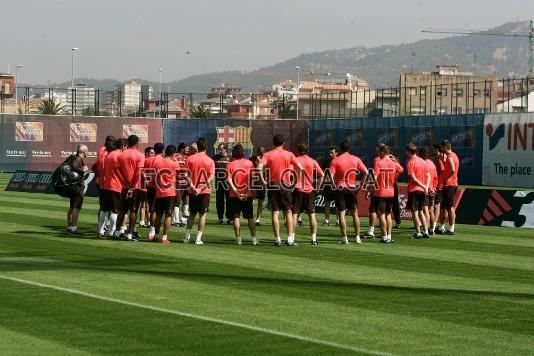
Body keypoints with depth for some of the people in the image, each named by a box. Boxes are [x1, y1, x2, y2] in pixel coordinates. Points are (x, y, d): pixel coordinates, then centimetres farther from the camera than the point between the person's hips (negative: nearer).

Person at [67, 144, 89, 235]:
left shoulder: (76, 158, 14)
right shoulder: (79, 159, -14)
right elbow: (74, 166, -32)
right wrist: (82, 170, -21)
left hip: (73, 186, 10)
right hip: (78, 186, -10)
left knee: (72, 207, 15)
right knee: (77, 207, -8)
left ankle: (69, 227, 22)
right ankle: (74, 228, -10)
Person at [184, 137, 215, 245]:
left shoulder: (190, 159, -1)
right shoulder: (210, 161, -4)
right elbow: (211, 176, -14)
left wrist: (192, 186, -11)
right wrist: (206, 184, -19)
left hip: (192, 191, 2)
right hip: (205, 191, -2)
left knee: (192, 214, 15)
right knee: (202, 214, 3)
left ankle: (187, 236, 13)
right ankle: (198, 238, 0)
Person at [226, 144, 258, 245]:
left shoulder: (230, 165, -3)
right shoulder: (249, 163, -1)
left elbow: (229, 180, -12)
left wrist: (236, 192, -14)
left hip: (234, 195, -1)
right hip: (247, 194, 1)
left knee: (236, 217, 5)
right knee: (250, 217, 8)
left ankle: (238, 238, 2)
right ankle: (254, 238, 5)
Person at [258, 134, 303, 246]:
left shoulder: (268, 155, 0)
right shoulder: (289, 154, 2)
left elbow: (259, 167, -15)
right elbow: (300, 168, -4)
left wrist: (263, 181, -7)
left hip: (272, 185, 0)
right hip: (285, 185, 0)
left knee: (275, 213, 2)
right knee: (288, 212, 8)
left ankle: (277, 239, 0)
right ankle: (290, 239, 3)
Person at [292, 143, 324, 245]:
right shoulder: (313, 161, 5)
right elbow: (321, 175, -2)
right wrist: (317, 187, 4)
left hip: (297, 190, -1)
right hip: (309, 190, 1)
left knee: (294, 214, 2)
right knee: (312, 215, 6)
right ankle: (314, 239, 3)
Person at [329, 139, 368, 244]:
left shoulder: (335, 160, -4)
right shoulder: (356, 159, 3)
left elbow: (331, 176, -13)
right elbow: (365, 172, -1)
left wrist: (335, 185, 1)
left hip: (340, 188, -2)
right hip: (352, 188, 2)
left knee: (341, 214, 0)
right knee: (355, 214, 11)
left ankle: (344, 238, -2)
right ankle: (358, 238, 11)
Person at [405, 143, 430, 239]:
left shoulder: (410, 163, -11)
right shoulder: (422, 161, 10)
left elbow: (413, 178, -18)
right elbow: (428, 175, 8)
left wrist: (424, 186, -13)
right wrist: (426, 187, -1)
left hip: (414, 189, -7)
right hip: (422, 190, 7)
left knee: (414, 211, -1)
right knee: (420, 211, 15)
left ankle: (418, 233, -1)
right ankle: (425, 231, 12)